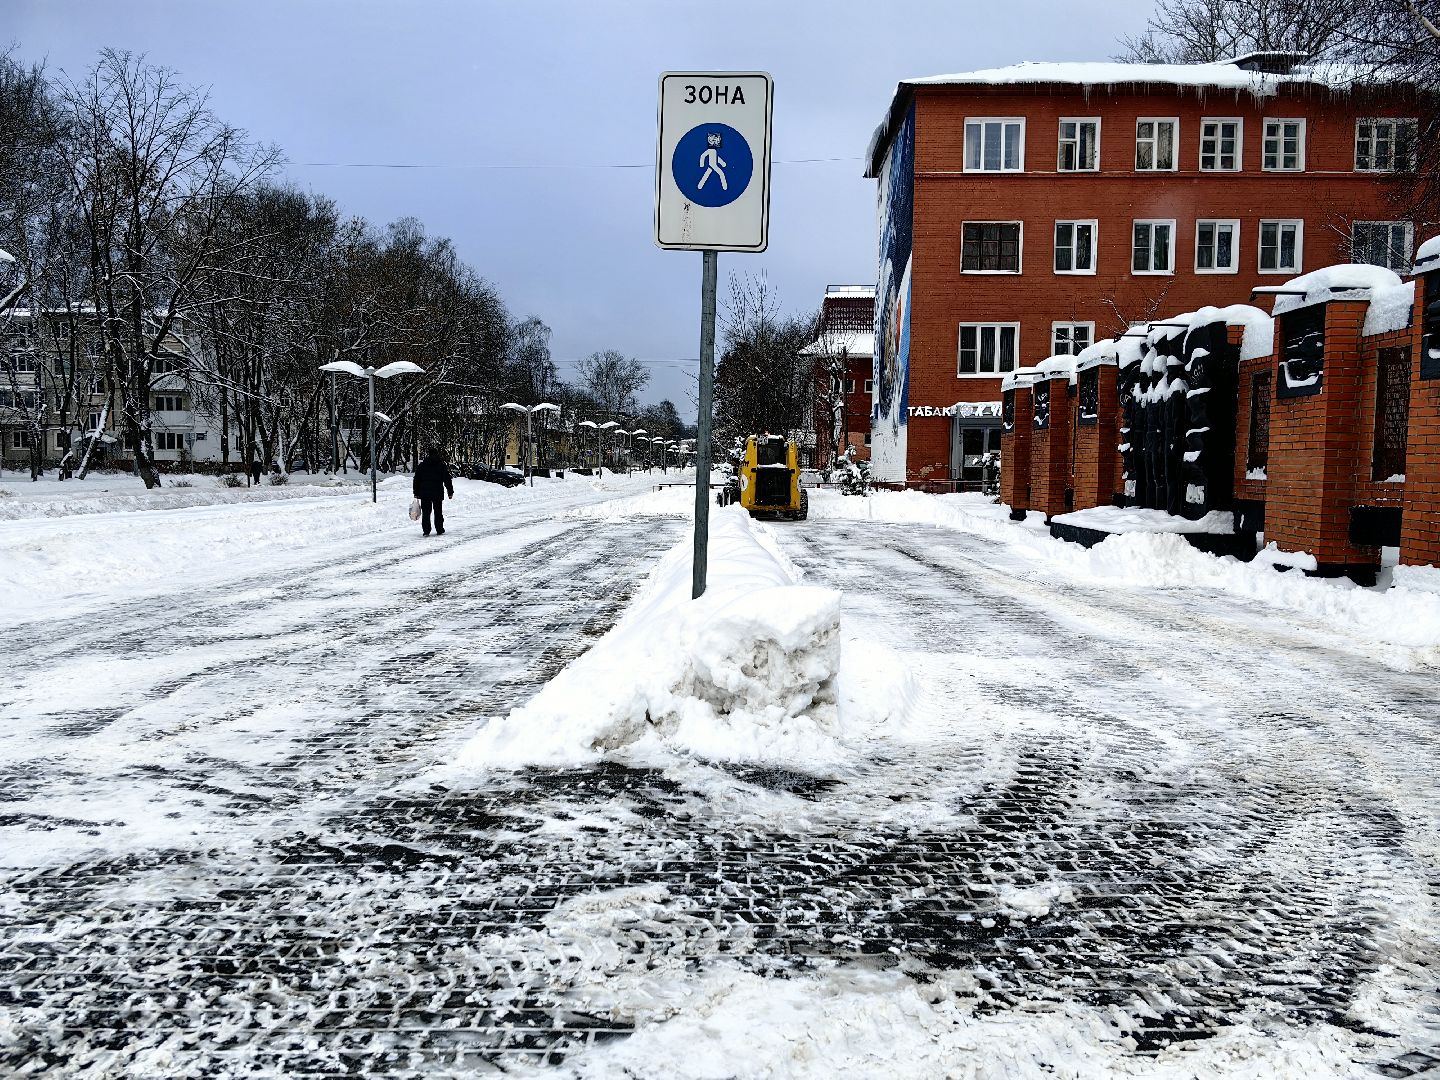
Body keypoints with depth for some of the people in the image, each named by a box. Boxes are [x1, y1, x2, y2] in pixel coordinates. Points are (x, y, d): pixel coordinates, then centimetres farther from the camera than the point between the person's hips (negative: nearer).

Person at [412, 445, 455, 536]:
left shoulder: (421, 466, 4)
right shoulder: (442, 466, -2)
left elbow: (416, 480, 6)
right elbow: (447, 480, -1)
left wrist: (416, 493, 12)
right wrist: (450, 492, 6)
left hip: (424, 494, 1)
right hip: (438, 494, -1)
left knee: (425, 513, 4)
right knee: (438, 512, 9)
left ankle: (426, 531, -1)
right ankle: (439, 530, 10)